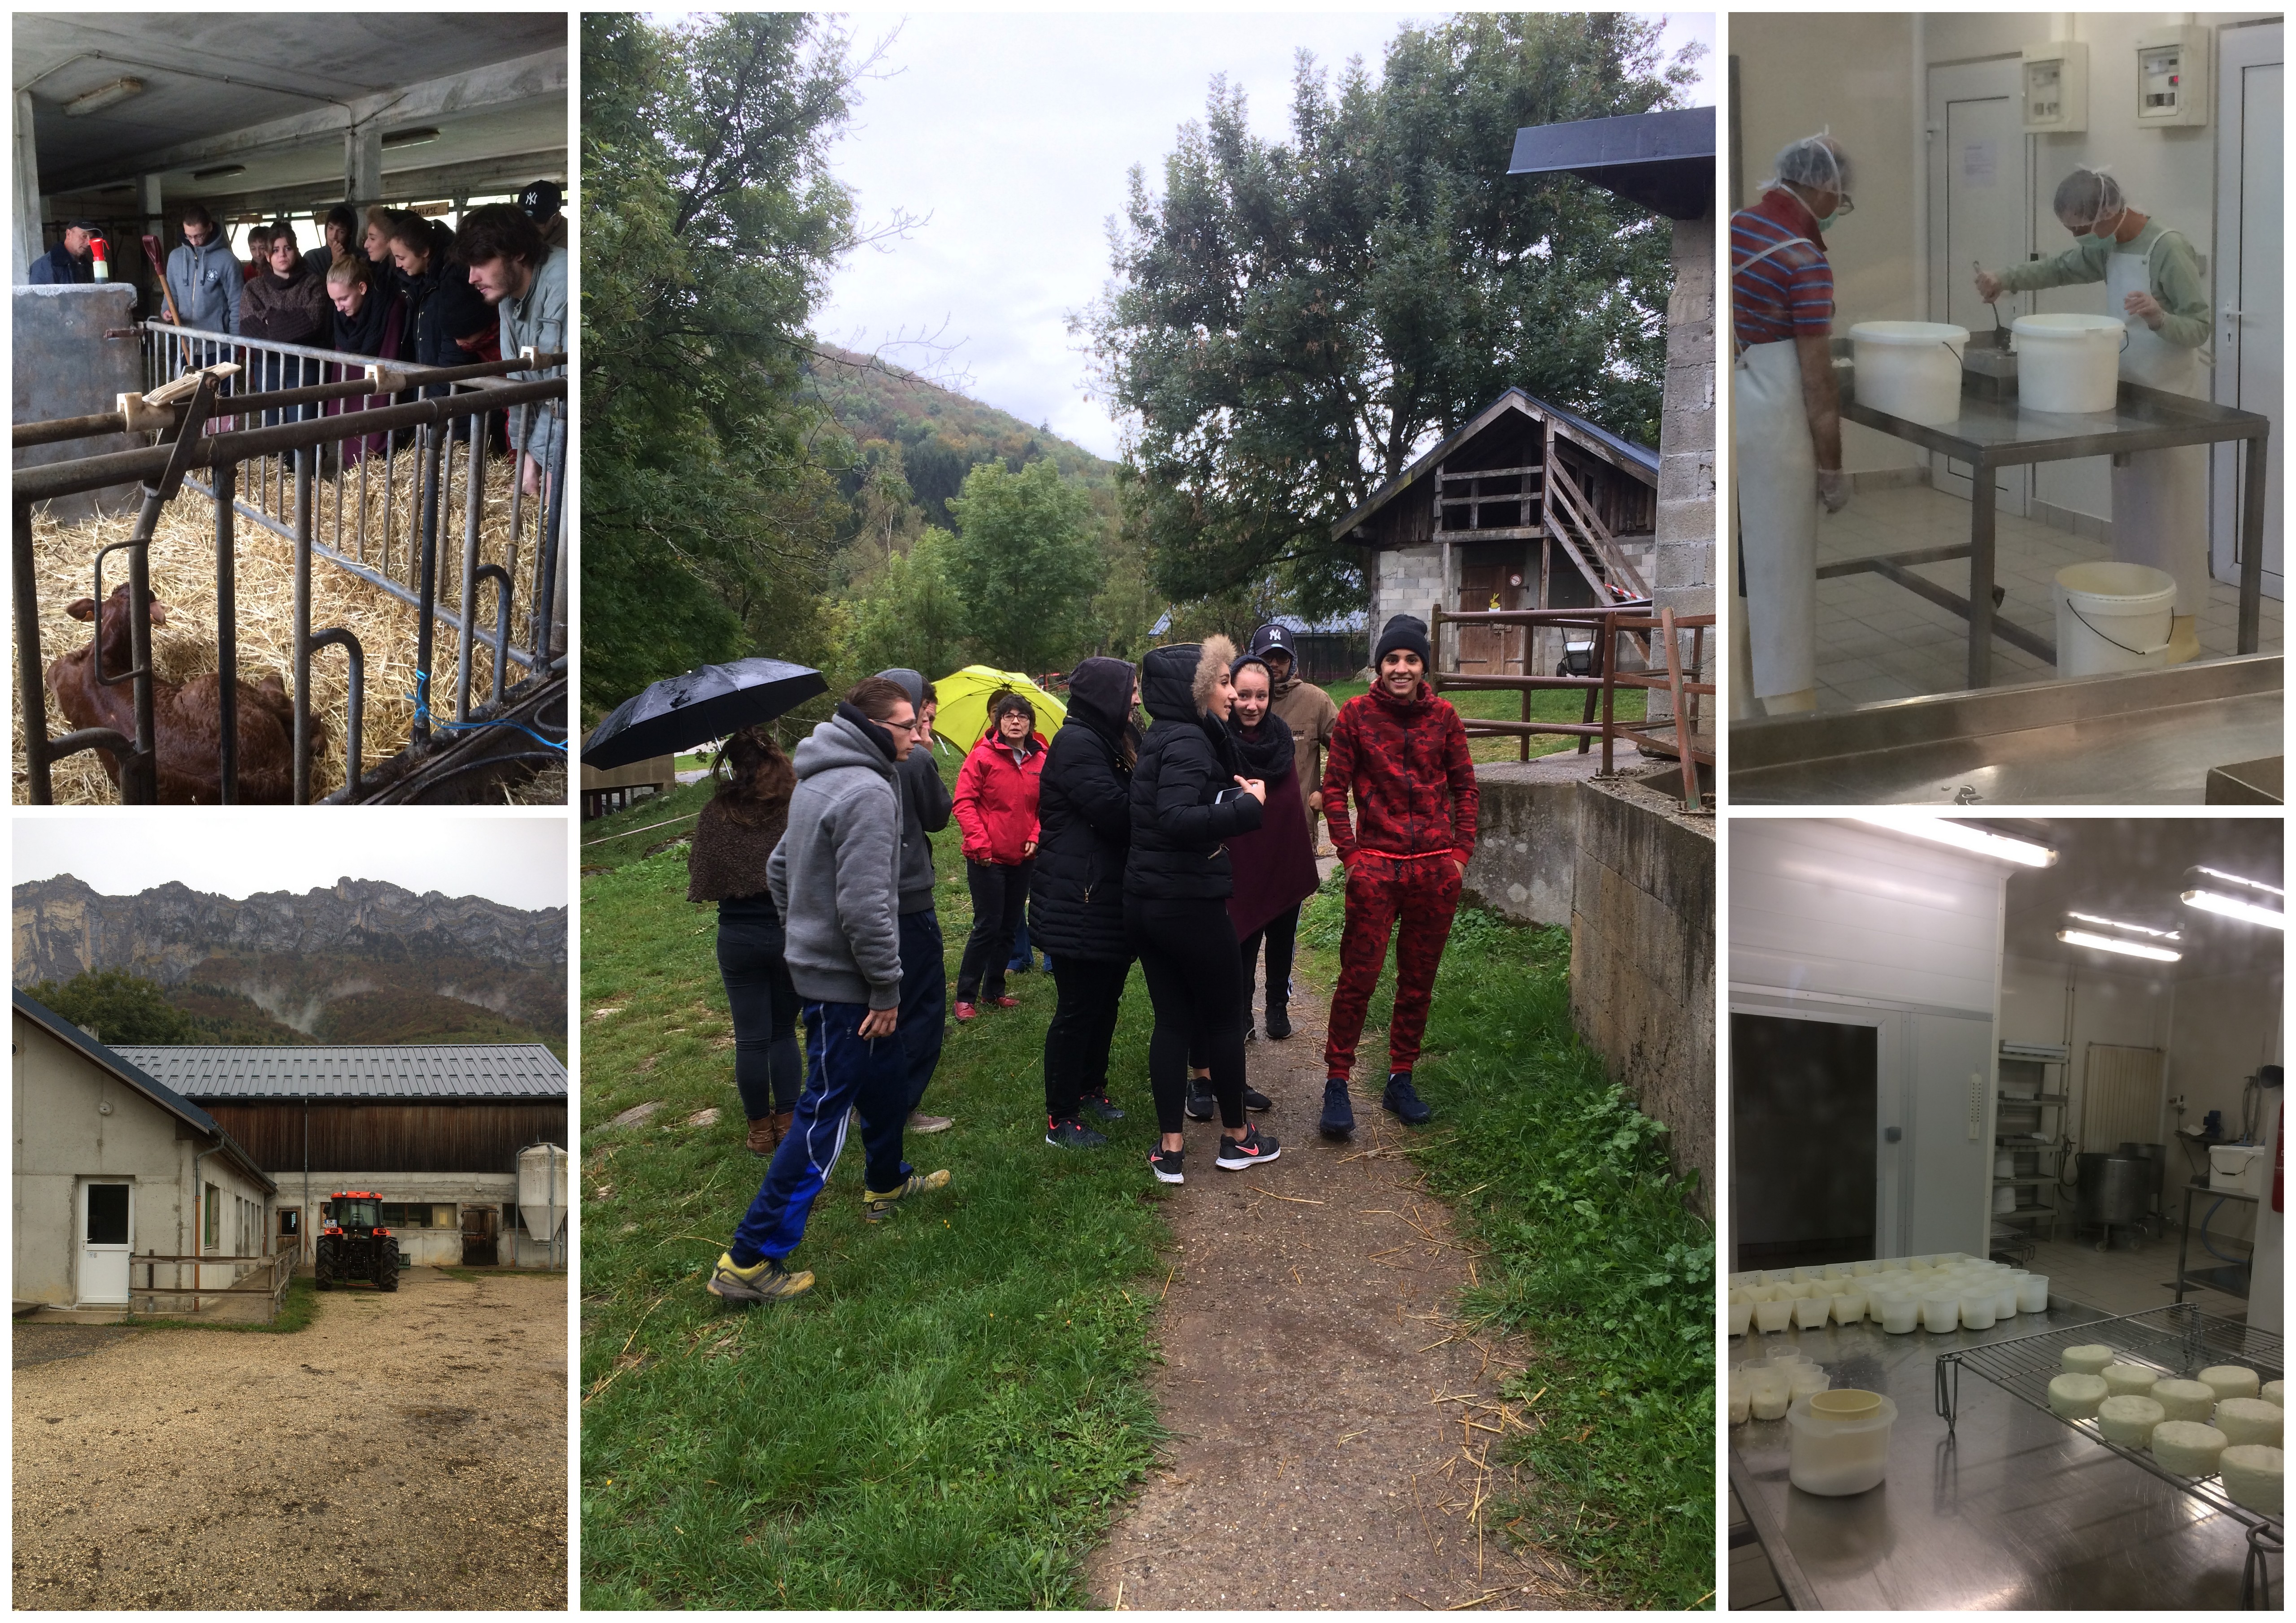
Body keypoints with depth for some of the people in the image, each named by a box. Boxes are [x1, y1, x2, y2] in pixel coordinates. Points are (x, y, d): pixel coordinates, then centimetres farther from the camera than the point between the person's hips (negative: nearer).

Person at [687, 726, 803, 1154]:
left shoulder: (715, 815, -7)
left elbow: (700, 875, 0)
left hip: (739, 937, 0)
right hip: (793, 932, 1)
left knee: (751, 1038, 9)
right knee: (784, 1031, 17)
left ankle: (760, 1130, 17)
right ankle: (788, 1121, 18)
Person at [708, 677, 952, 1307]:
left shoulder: (818, 782, 9)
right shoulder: (868, 792, -22)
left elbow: (779, 868, 17)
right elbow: (865, 907, -26)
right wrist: (886, 989, -18)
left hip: (815, 965, 10)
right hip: (845, 981, -10)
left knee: (887, 1077, 27)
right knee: (824, 1117, -5)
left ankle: (887, 1184, 47)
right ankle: (749, 1261, -2)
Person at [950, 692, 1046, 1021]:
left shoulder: (1040, 760, 3)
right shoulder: (983, 756, -9)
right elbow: (964, 802, -11)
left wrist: (1035, 837, -3)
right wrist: (980, 844, -16)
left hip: (1021, 858, 5)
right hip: (987, 859, -5)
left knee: (1009, 927, 12)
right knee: (988, 926, -5)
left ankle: (995, 991, 25)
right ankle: (965, 997, 5)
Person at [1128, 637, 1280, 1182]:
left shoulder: (1163, 737, 10)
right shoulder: (1188, 742, -18)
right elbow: (1176, 819, -31)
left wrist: (1231, 793, 6)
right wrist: (1247, 807, -24)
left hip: (1145, 903, 8)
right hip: (1191, 905, -8)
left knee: (1171, 1019, 12)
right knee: (1226, 1018, 10)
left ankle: (1169, 1148, 15)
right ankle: (1236, 1136, 25)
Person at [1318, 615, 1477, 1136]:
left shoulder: (1443, 715, 5)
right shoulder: (1356, 713, -2)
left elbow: (1465, 786, 11)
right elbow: (1335, 787, 1)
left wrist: (1461, 852, 4)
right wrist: (1350, 853, -4)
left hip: (1436, 867, 3)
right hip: (1376, 864, -3)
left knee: (1419, 980, 10)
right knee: (1359, 976, -5)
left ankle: (1400, 1080, 22)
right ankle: (1336, 1083, 5)